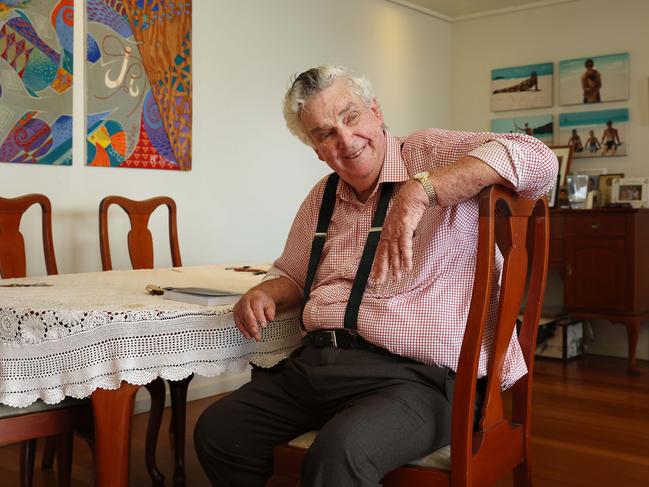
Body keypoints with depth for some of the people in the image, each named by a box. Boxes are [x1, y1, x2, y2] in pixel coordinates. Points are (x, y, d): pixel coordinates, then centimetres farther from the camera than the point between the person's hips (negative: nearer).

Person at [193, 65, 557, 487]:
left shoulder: (430, 154, -4)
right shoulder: (322, 198, 17)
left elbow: (537, 160, -21)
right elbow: (292, 276, 29)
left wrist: (418, 191, -31)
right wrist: (264, 294, 4)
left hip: (413, 375, -7)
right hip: (314, 365, 8)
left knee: (340, 453, -35)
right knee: (215, 431, 0)